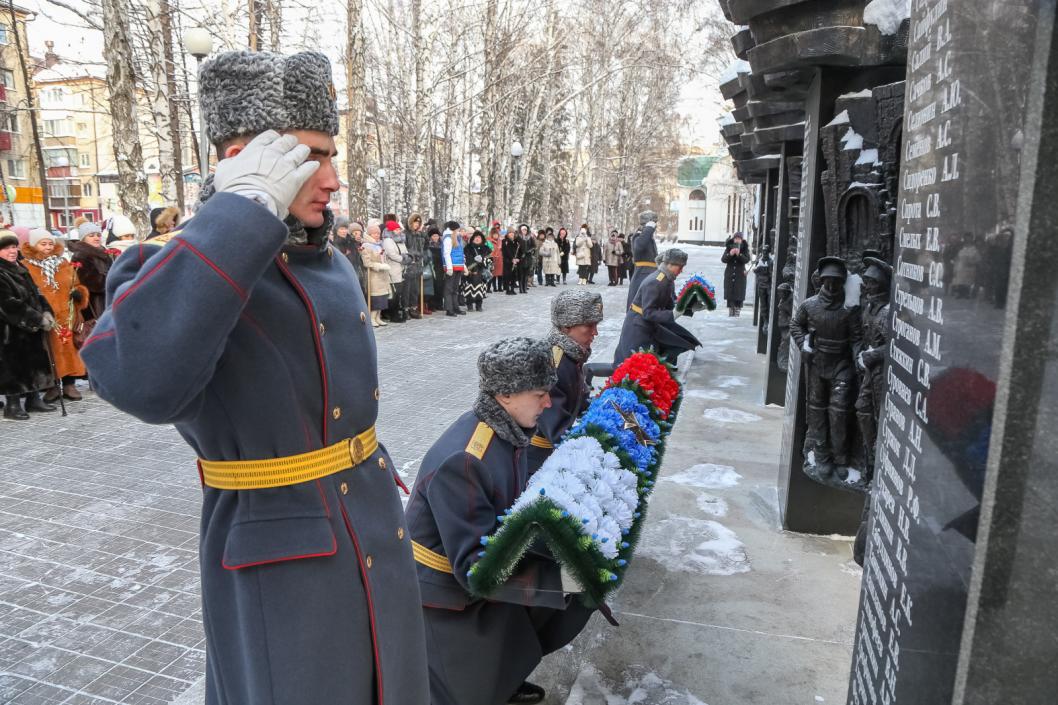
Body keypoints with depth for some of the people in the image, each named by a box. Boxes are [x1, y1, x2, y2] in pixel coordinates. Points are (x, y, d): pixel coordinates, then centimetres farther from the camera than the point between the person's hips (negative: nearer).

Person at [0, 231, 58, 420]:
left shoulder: (20, 270, 13)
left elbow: (36, 294, 14)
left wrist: (46, 313, -3)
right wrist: (38, 319, -20)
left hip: (31, 330, 8)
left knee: (35, 361, 13)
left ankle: (33, 399, 24)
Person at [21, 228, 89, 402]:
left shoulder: (64, 264, 13)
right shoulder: (25, 267, 0)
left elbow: (77, 285, 18)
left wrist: (79, 293, -3)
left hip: (67, 316, 3)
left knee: (69, 349, 5)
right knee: (49, 351, 0)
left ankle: (69, 384, 13)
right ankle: (52, 386, 9)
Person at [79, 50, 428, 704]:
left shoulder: (332, 264, 6)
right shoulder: (177, 268, -18)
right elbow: (142, 383, -41)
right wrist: (244, 210, -35)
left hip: (377, 536, 7)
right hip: (282, 565, -7)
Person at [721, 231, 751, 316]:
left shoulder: (745, 249, 4)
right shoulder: (729, 248, 7)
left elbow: (747, 260, -11)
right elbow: (723, 259, -4)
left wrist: (739, 254, -27)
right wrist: (730, 254, -22)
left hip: (740, 275, -2)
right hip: (729, 274, 2)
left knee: (739, 293, -7)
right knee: (729, 293, 1)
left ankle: (738, 311, -5)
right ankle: (730, 311, 8)